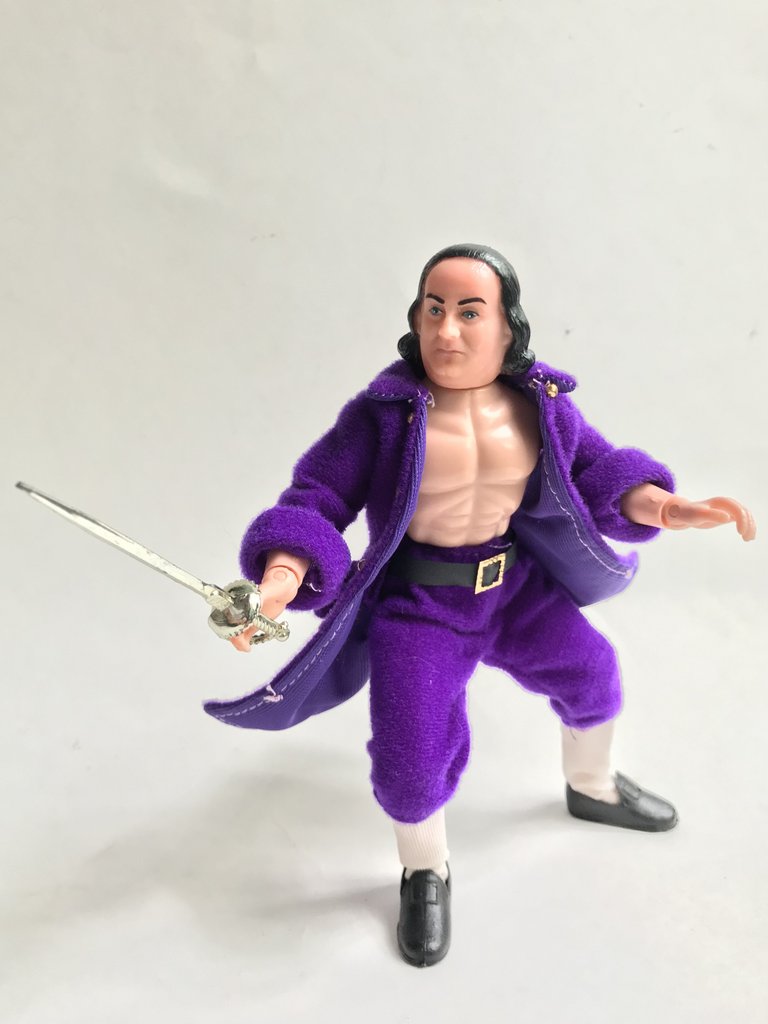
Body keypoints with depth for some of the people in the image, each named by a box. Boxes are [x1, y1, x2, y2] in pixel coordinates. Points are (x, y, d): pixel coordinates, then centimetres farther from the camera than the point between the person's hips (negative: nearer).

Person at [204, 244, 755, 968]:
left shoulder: (538, 401, -7)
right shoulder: (383, 413, -19)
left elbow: (594, 469, 2)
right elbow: (314, 501, -18)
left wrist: (659, 507, -17)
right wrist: (281, 578, -37)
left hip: (515, 586, 5)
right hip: (416, 604, -4)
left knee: (591, 671, 17)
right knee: (409, 755, -8)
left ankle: (591, 788, 52)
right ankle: (425, 874, 27)